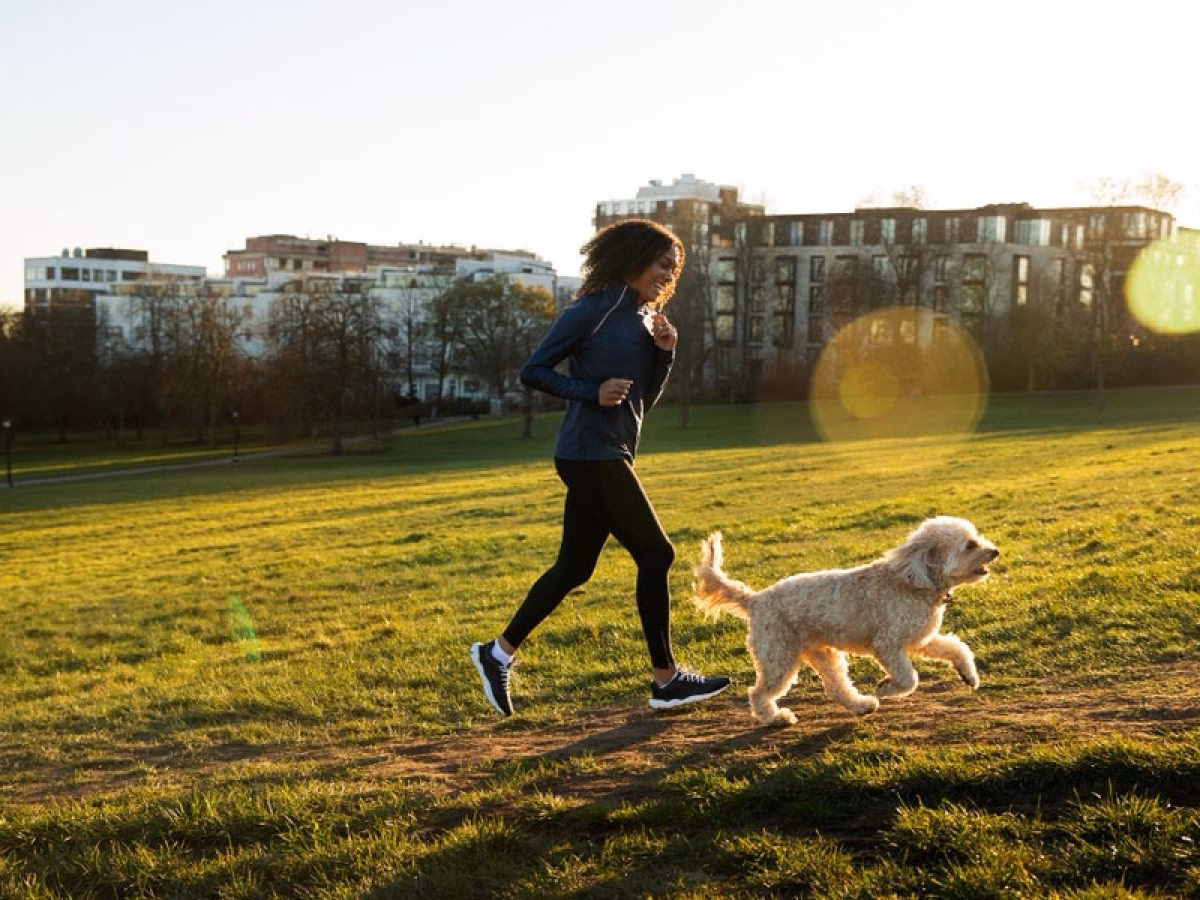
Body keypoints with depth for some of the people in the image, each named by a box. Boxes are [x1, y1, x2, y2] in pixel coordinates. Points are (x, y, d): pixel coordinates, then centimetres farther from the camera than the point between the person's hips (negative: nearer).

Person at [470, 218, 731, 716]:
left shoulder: (645, 319, 15)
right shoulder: (594, 311, -10)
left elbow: (644, 398, 17)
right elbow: (534, 370, -9)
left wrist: (665, 353, 2)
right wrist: (592, 392, -19)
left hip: (611, 456, 9)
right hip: (591, 453, -9)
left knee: (574, 567, 12)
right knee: (655, 553, -5)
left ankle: (498, 652, 21)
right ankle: (666, 679, 5)